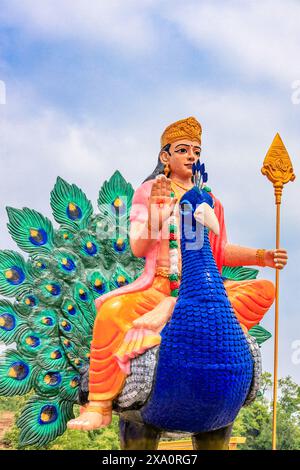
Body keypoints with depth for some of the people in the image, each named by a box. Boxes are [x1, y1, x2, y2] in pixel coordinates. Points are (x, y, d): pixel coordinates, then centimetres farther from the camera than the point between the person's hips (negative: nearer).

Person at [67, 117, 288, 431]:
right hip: (160, 287, -3)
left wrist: (261, 257, 1)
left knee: (264, 289, -18)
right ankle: (99, 407, -21)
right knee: (111, 312, -32)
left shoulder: (209, 199, 16)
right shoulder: (148, 192, 6)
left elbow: (221, 251, 16)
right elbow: (138, 249, -3)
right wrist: (156, 211, -17)